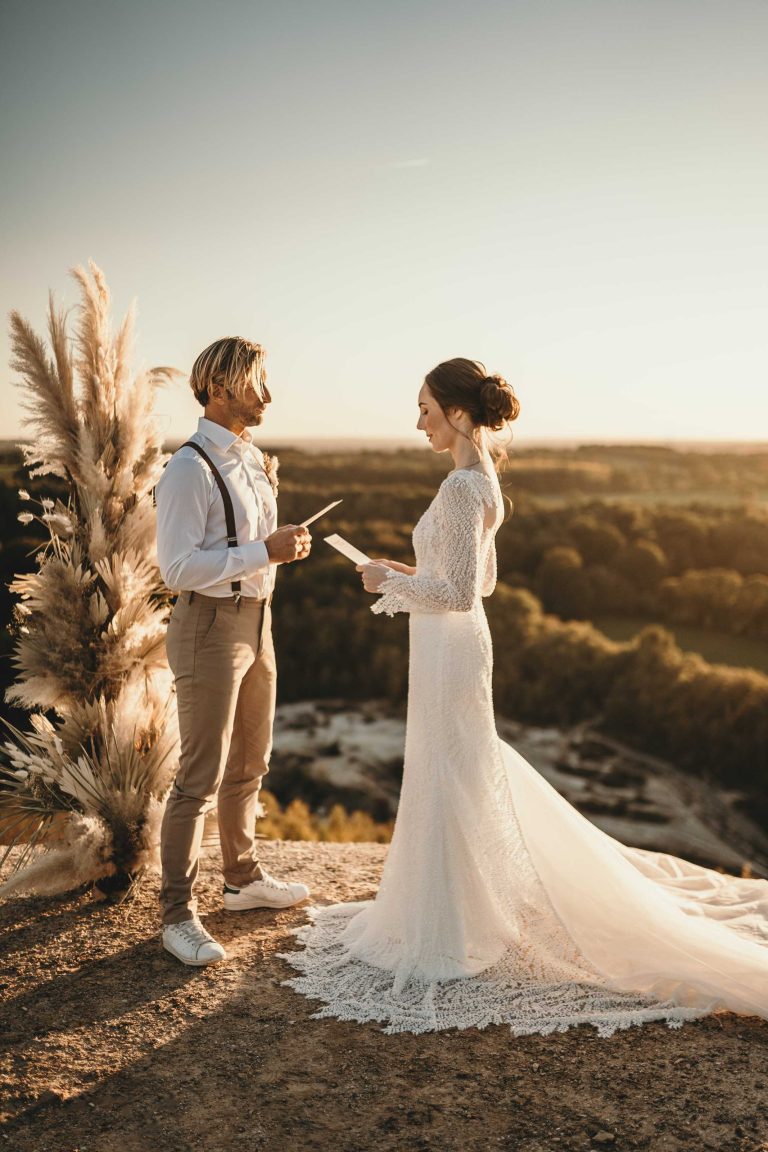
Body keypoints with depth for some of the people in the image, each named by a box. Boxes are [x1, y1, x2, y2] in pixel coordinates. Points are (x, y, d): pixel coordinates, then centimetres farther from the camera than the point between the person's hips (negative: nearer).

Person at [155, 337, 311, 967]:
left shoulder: (251, 459, 10)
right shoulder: (191, 469, -17)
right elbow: (178, 567, -23)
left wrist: (284, 540, 5)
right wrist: (266, 550, -25)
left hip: (256, 619, 9)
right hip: (211, 626, -9)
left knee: (250, 764, 21)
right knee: (201, 778, -2)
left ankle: (244, 879, 39)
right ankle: (178, 916, 13)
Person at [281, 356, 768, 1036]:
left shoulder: (464, 485, -20)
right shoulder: (481, 479, 10)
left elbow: (460, 592, -24)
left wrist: (392, 582, -12)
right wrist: (405, 573, 13)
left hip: (449, 650, -10)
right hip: (452, 647, 10)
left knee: (446, 785, 2)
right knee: (451, 778, 21)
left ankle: (450, 939, 19)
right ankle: (456, 919, 38)